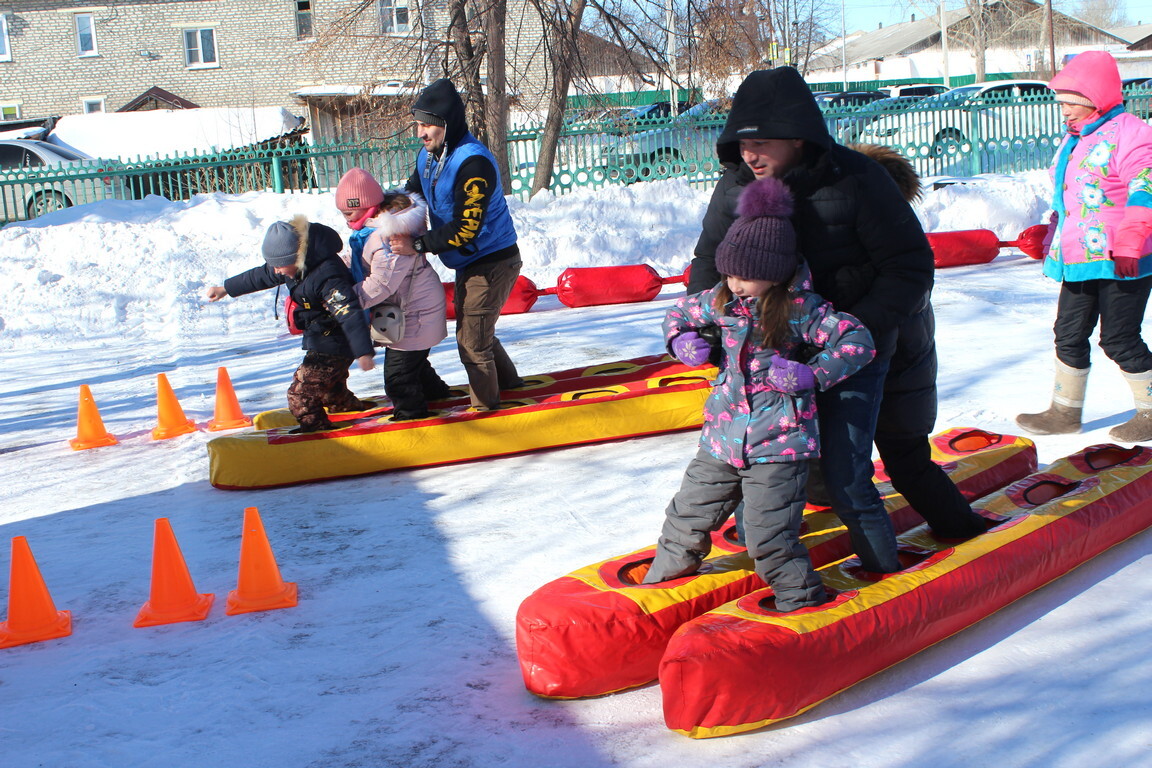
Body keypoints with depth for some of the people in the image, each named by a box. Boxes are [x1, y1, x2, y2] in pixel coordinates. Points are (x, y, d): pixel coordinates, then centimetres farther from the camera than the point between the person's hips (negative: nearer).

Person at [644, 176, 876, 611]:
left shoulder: (802, 309, -12)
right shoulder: (722, 300, 4)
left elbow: (860, 341, -14)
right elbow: (680, 312, 22)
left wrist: (812, 375, -24)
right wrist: (682, 341, 0)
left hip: (779, 445, -6)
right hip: (722, 438, 6)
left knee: (768, 535, -9)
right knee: (688, 514, 18)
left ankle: (803, 601, 11)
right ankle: (664, 577, 40)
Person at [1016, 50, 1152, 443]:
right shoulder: (1074, 139, 16)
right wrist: (1055, 238, 27)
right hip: (1079, 261, 9)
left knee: (1119, 339, -3)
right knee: (1069, 334, 11)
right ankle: (1065, 410, 23)